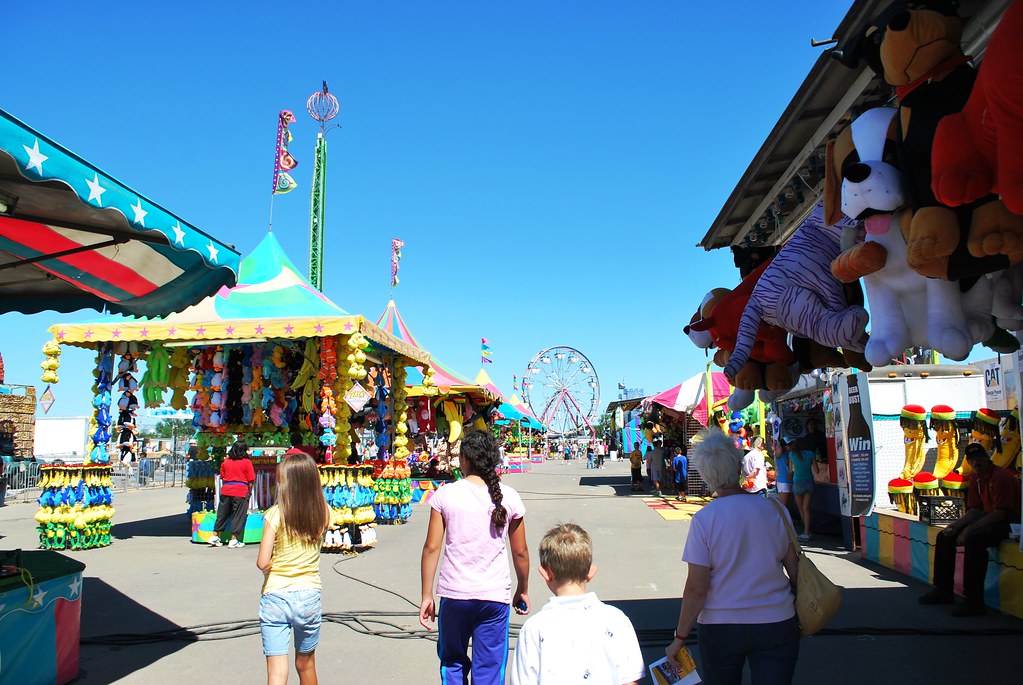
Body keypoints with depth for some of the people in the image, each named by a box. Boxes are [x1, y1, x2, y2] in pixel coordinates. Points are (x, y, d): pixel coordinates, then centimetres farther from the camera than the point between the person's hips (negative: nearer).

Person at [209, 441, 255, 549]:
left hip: (225, 490, 4)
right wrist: (249, 492, 9)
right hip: (241, 491, -4)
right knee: (238, 516, 2)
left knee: (222, 514, 15)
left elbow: (222, 477, 14)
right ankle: (233, 540, 2)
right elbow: (251, 481, -4)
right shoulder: (247, 463, -4)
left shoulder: (226, 462, 8)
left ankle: (215, 536, 18)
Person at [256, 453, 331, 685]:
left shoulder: (275, 514, -13)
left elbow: (262, 562, -16)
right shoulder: (323, 512, -4)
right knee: (305, 665, 23)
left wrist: (271, 568, 9)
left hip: (275, 597, -3)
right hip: (309, 595, 3)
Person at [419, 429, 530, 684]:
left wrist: (426, 596, 4)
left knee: (452, 661, 21)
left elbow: (432, 547, -5)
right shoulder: (509, 498, -2)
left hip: (454, 594, 0)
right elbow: (520, 552, 3)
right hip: (495, 596, 0)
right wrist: (523, 590, 18)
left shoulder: (445, 494, -5)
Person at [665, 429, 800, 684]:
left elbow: (696, 588, -13)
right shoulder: (774, 509, -5)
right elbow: (794, 570, 3)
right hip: (776, 624, 1)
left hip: (720, 628, -1)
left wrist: (680, 638, -4)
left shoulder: (703, 519, -13)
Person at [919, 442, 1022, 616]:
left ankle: (974, 601, -28)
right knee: (944, 537, 3)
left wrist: (968, 530, -25)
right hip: (989, 519, 10)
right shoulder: (976, 479, 8)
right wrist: (956, 525, -8)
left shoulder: (1001, 477, -19)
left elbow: (999, 513, -24)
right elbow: (974, 511, 10)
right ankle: (943, 591, 10)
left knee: (973, 539, -35)